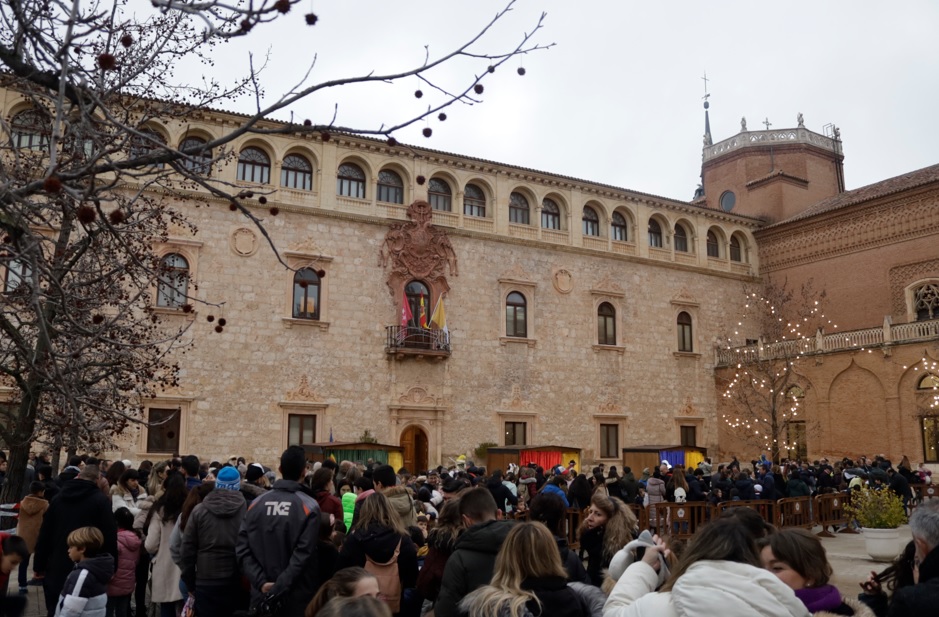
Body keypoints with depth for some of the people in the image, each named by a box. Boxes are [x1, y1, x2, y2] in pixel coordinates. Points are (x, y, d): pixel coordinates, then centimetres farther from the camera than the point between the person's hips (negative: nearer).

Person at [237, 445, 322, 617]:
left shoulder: (256, 504, 2)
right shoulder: (309, 507, -10)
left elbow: (243, 548, -4)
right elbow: (303, 554, -19)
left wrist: (261, 582, -9)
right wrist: (280, 587, -17)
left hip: (262, 594, 3)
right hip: (296, 596, -3)